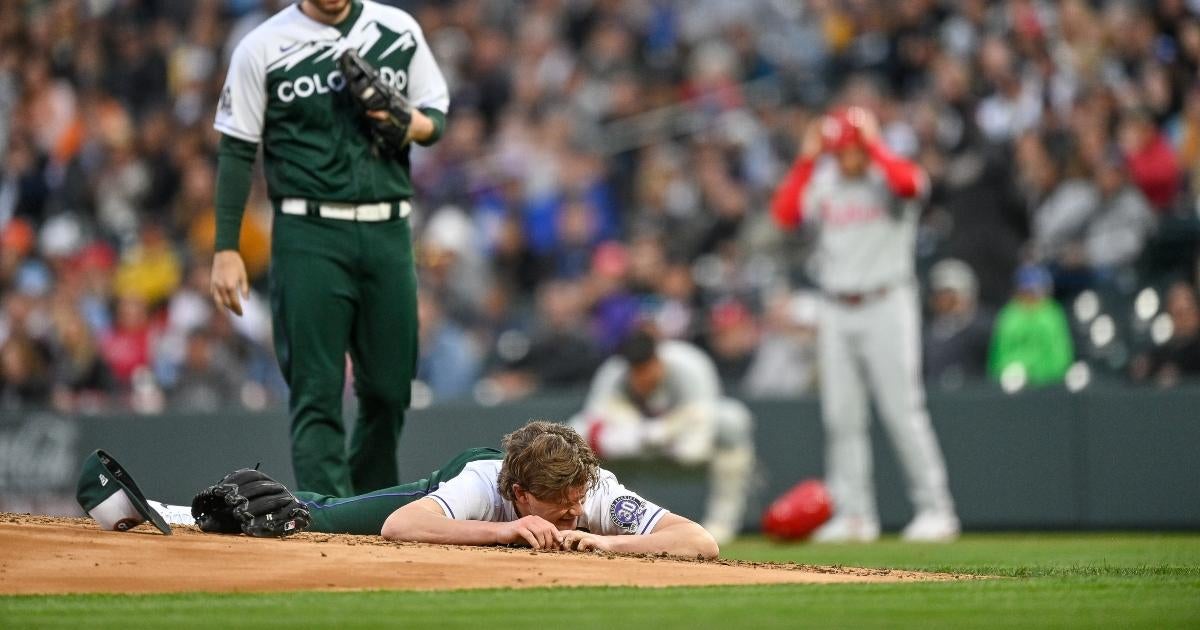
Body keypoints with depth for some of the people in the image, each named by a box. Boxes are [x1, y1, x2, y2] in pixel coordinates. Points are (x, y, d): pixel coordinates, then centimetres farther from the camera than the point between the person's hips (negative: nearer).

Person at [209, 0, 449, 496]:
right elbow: (236, 152, 1)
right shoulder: (263, 47, 0)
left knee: (390, 389, 7)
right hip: (309, 235, -3)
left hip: (388, 231, 4)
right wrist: (226, 250, -5)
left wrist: (415, 125, -8)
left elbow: (437, 115, 17)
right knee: (317, 392, -9)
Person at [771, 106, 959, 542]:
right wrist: (807, 159, -4)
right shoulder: (822, 183, 10)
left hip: (887, 306, -5)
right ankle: (853, 514, 8)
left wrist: (874, 146, -15)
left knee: (902, 410, -8)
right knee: (841, 416, 4)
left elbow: (909, 183, -26)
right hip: (836, 311, 5)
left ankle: (935, 509, -3)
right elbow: (784, 213, -4)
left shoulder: (889, 176, -2)